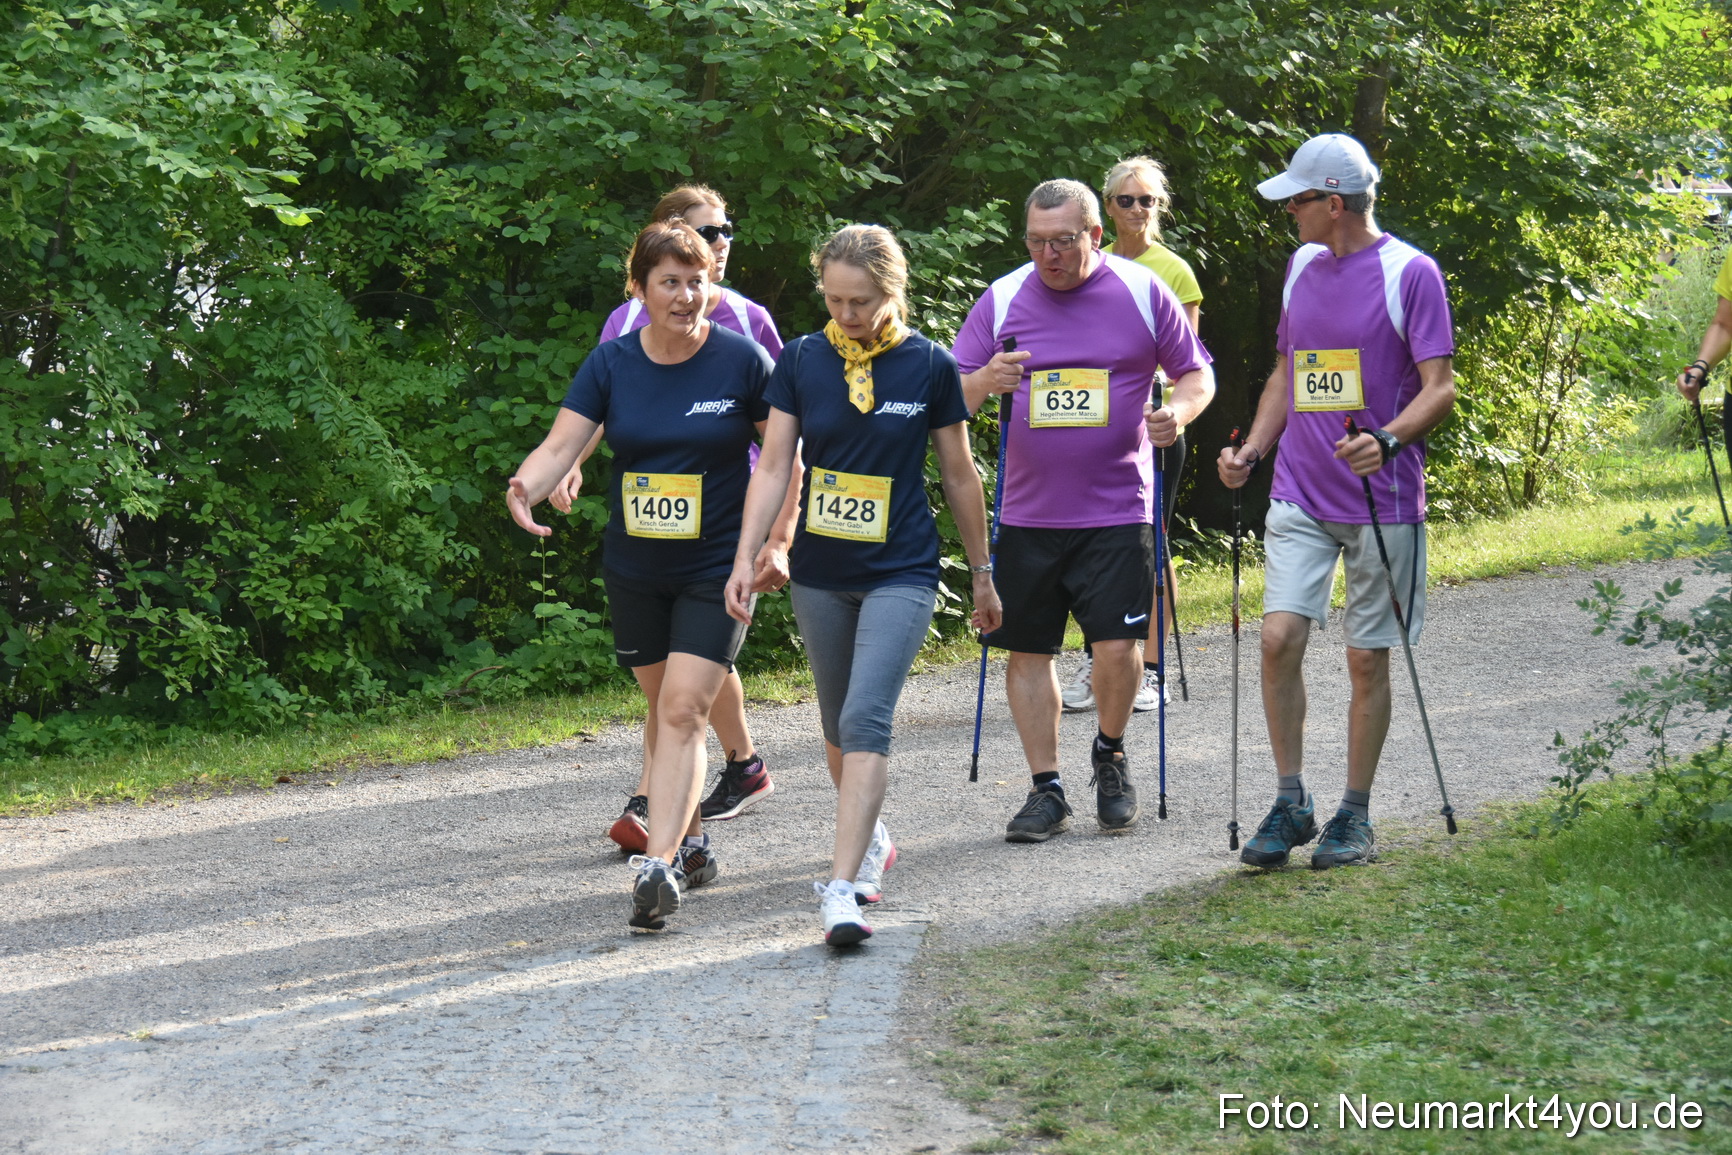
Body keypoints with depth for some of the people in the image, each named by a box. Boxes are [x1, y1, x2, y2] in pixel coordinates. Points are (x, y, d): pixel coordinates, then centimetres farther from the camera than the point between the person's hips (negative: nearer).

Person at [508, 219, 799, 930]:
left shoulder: (741, 361, -7)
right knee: (664, 707, 14)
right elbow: (561, 445, -11)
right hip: (635, 570, 4)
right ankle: (690, 844, 31)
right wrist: (525, 487, -32)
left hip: (718, 567, -4)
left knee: (683, 709, -15)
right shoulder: (611, 364, -1)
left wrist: (778, 542, -5)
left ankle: (657, 865, -21)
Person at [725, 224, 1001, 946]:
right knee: (837, 726, 14)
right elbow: (774, 466, -1)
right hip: (820, 574, 3)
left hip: (900, 573, -3)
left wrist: (982, 573, 10)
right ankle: (870, 841, 39)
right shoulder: (802, 360, -1)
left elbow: (959, 476, 4)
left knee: (866, 718, -17)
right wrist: (746, 558, -11)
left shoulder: (928, 365, -5)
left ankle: (843, 887, -23)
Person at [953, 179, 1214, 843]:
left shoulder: (1143, 292, 1)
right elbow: (951, 397, 5)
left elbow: (1197, 373, 9)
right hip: (1028, 511, 2)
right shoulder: (1002, 300, 3)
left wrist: (1178, 412, -12)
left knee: (1118, 647, -10)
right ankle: (1046, 792, 15)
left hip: (1117, 510, -2)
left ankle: (1110, 754, 18)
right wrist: (983, 383, -18)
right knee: (1027, 650, 4)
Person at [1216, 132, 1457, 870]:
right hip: (1299, 496, 5)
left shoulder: (1409, 273, -7)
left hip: (1381, 501, -4)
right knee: (1279, 635, -9)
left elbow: (1439, 387, -10)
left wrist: (1388, 439, -27)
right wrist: (1252, 450, 8)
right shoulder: (1301, 266, 12)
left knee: (1368, 659, 3)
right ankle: (1290, 803, 2)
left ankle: (1354, 817, 13)